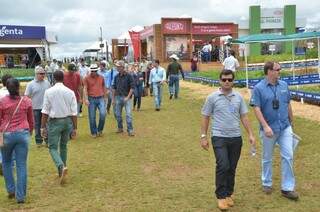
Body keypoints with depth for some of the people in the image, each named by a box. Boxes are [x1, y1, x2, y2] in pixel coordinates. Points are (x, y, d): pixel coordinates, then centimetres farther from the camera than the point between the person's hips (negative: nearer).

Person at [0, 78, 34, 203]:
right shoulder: (26, 101, 3)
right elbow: (31, 120, 12)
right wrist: (30, 132, 27)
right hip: (23, 134, 1)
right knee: (22, 165, 4)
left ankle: (11, 190, 21)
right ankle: (20, 196, 7)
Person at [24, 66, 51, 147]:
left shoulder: (47, 83, 6)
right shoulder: (31, 84, -4)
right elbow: (27, 96, -3)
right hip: (36, 108, -2)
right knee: (37, 125, 8)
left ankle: (48, 140, 16)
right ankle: (38, 141, 18)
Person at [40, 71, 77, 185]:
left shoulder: (49, 92, -7)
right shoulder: (70, 92, -2)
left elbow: (45, 111, -8)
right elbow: (74, 112, -1)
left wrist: (43, 127, -3)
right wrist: (74, 128, 5)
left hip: (54, 122, -3)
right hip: (68, 121, 3)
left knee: (53, 147, 4)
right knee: (63, 146, 19)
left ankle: (61, 167, -20)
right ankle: (62, 170, 28)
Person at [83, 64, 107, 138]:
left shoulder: (101, 78, 10)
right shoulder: (87, 78, 1)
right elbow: (85, 89, -5)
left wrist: (105, 97, 17)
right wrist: (86, 99, -16)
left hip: (100, 99, 2)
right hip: (91, 99, -1)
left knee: (103, 114, -13)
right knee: (92, 117, 2)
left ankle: (100, 130, 9)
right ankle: (94, 132, 16)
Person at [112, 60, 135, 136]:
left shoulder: (128, 76, -7)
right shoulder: (116, 77, 8)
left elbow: (132, 87, -9)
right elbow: (114, 88, 14)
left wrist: (127, 97, -14)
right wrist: (113, 99, 12)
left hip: (126, 97, -5)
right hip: (118, 97, 5)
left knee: (128, 114, -9)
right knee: (118, 114, 11)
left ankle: (130, 130, -4)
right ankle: (120, 128, 26)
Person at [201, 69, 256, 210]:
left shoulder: (238, 97, 8)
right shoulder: (212, 97, -1)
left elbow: (244, 117, 12)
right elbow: (205, 117, 2)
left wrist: (250, 134, 6)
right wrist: (203, 136, -1)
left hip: (236, 138, 4)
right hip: (219, 137, -3)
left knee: (232, 168, 10)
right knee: (223, 166, -13)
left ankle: (228, 194, 25)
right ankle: (221, 196, 1)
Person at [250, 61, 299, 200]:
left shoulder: (284, 85, 3)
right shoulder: (259, 88, -11)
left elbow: (288, 105, 12)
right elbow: (256, 109, -15)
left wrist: (291, 121, 17)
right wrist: (265, 126, -23)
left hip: (285, 127, 3)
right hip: (269, 129, -3)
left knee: (288, 156, -1)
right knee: (267, 158, 12)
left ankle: (287, 188, 9)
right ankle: (267, 183, 31)